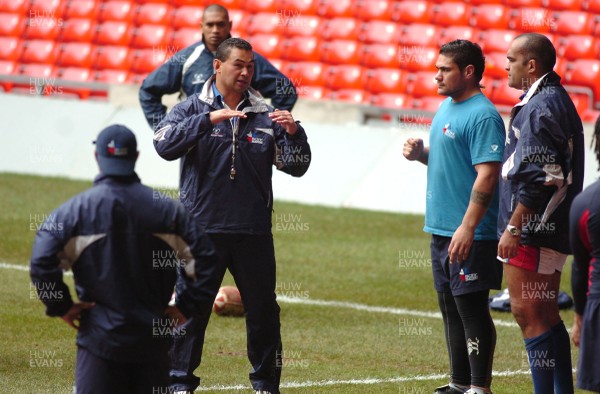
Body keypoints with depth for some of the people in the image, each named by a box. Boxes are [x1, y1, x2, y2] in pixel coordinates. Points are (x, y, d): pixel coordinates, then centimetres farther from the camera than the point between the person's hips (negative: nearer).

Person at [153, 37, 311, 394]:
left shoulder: (265, 115, 8)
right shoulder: (192, 110, 2)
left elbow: (296, 167, 5)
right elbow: (165, 146, -16)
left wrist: (294, 133, -15)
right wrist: (209, 119, -26)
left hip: (254, 231, 2)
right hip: (202, 230, -2)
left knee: (263, 310, 7)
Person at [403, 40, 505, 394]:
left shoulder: (483, 116, -16)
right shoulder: (447, 107, 14)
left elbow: (487, 175, -22)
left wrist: (467, 228, -26)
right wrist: (421, 153, 5)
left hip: (469, 235, -10)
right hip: (442, 229, 10)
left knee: (472, 309, -6)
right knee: (451, 308, 14)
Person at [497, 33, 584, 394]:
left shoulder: (542, 107, -15)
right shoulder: (556, 100, 17)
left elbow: (537, 178, -22)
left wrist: (513, 228, -20)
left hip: (532, 229, -11)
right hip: (550, 230, 11)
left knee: (528, 313, -8)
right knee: (547, 315, 14)